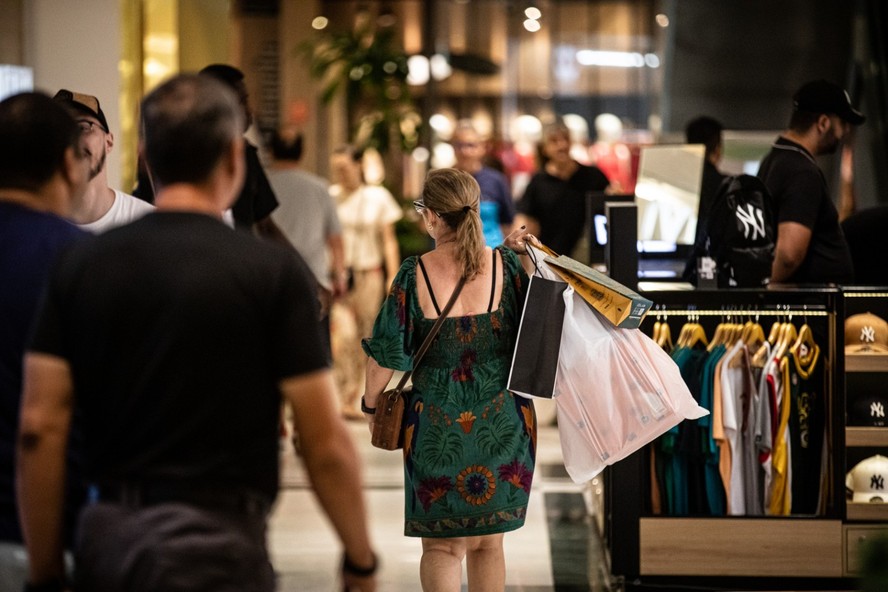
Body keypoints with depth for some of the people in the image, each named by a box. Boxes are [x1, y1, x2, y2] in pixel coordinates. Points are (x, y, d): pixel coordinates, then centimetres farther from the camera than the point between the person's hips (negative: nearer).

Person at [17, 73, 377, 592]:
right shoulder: (273, 270, -6)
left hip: (107, 538, 4)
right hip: (214, 546, -4)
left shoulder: (82, 265, 4)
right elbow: (325, 443, -7)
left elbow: (40, 428, 1)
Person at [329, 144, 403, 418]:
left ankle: (353, 399, 19)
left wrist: (394, 276, -2)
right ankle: (346, 399, -17)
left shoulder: (378, 197, 4)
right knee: (344, 333, -18)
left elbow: (388, 239, 6)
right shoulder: (329, 197, 3)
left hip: (369, 273, 2)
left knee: (363, 337, 6)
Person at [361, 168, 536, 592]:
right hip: (503, 423, 2)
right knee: (487, 543, 17)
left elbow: (386, 355, -8)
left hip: (437, 425, -2)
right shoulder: (507, 265, -7)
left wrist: (371, 404, 7)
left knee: (441, 545, 9)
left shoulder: (415, 275, -12)